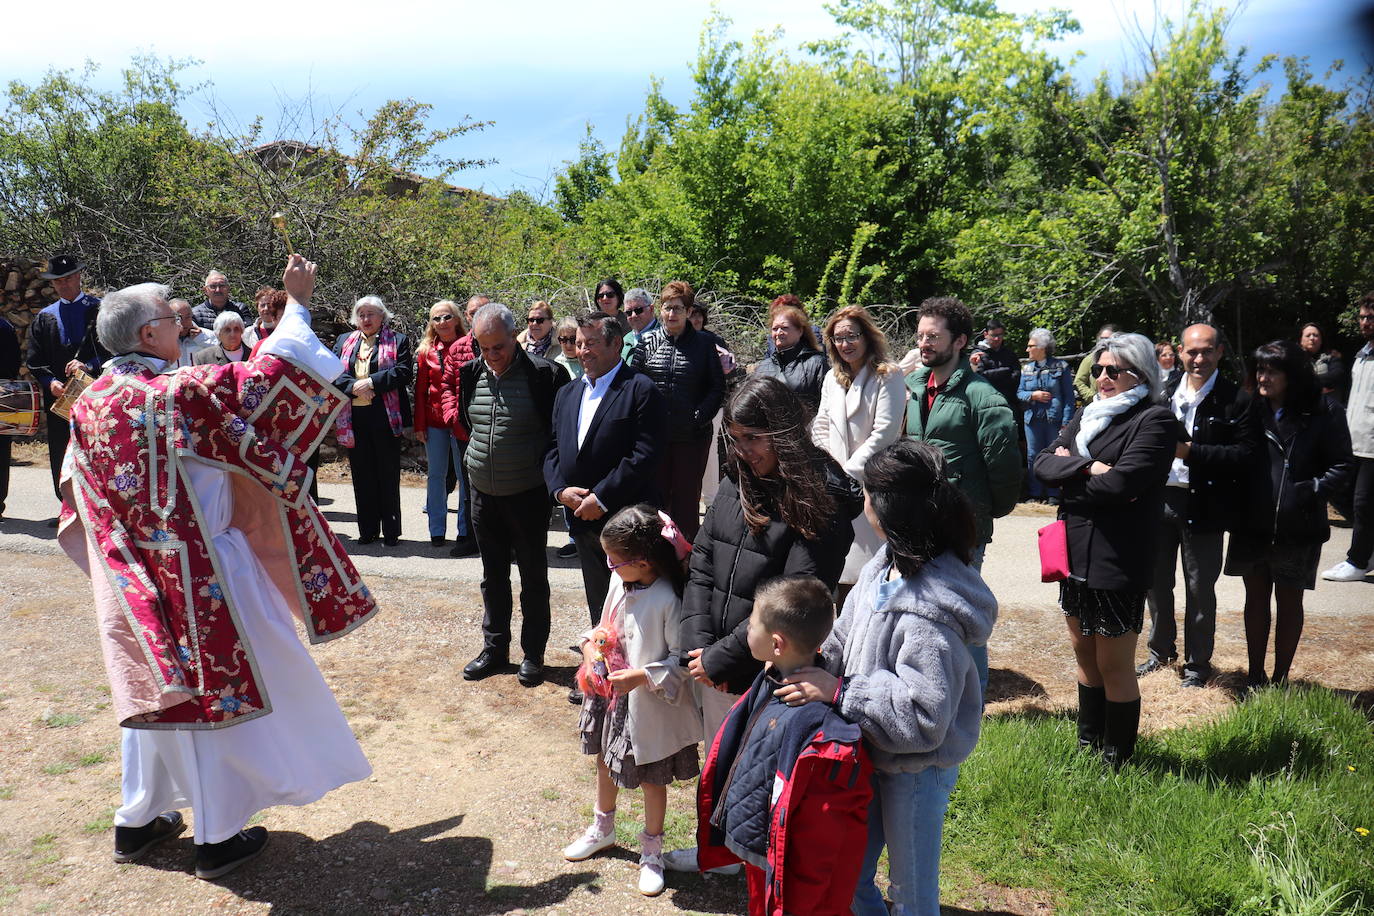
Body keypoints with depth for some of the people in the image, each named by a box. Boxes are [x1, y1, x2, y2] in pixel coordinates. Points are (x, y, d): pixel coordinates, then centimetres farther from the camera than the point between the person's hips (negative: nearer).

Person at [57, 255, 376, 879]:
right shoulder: (180, 395, -21)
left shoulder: (92, 403, 2)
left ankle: (138, 821, 34)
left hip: (135, 582, 7)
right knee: (220, 689, 7)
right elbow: (266, 377, -18)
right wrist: (297, 303, -8)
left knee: (158, 688, 22)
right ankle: (217, 838, 18)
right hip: (197, 574, -7)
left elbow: (83, 500, 13)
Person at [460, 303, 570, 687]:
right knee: (493, 576, 16)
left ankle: (533, 654, 20)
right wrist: (474, 457, 15)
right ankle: (495, 648, 29)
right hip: (484, 493, 5)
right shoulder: (470, 373, 2)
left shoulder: (543, 374, -14)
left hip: (528, 494, -5)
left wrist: (547, 472, -5)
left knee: (534, 578, 7)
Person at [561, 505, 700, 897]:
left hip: (649, 706, -7)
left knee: (651, 780, 13)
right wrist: (590, 645, -8)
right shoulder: (620, 583, -7)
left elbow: (680, 660, -21)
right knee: (605, 762, 26)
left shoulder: (667, 600, -28)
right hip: (610, 694, 7)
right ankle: (603, 829, 52)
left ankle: (651, 851, 36)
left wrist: (641, 677, -27)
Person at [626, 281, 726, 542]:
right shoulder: (646, 342, 5)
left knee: (687, 496, 6)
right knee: (655, 494, 7)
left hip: (692, 435, -1)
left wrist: (700, 417, -9)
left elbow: (717, 386, 2)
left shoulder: (703, 344, 2)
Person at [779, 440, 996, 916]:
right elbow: (847, 636, 6)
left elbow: (923, 717, -31)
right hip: (872, 753, 8)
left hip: (916, 771, -8)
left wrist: (838, 691, -28)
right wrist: (807, 661, -13)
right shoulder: (886, 565, -6)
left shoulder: (927, 614, -32)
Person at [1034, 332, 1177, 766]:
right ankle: (1088, 746, 33)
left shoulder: (1155, 420, -10)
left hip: (1119, 562, -7)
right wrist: (1088, 467, -16)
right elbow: (1043, 463, 2)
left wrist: (1069, 479, -6)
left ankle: (1117, 760, 20)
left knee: (1114, 667, 4)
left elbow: (1121, 483, -23)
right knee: (1085, 656, 18)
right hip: (1076, 554, 8)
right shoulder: (1086, 415, 13)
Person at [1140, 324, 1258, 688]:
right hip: (1160, 498, 5)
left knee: (1200, 588, 6)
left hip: (1202, 505, -5)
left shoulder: (1237, 400, -9)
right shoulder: (1164, 394, 7)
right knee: (1156, 581, 16)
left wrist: (1191, 451, -22)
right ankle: (1162, 651, 36)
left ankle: (1197, 664, 23)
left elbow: (1246, 453, -17)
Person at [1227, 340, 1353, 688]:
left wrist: (1309, 492, -18)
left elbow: (1341, 467, -6)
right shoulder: (1250, 409, 1)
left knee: (1289, 601, 11)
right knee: (1256, 597, 13)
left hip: (1298, 529, -3)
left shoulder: (1324, 412, -7)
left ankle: (1280, 678, 24)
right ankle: (1255, 676, 26)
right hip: (1252, 525, 3)